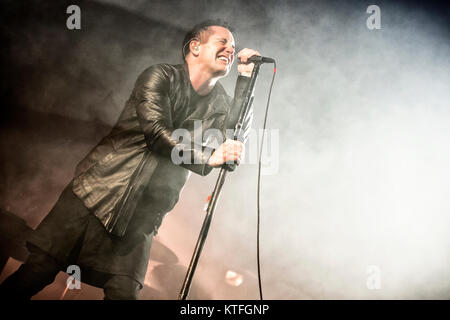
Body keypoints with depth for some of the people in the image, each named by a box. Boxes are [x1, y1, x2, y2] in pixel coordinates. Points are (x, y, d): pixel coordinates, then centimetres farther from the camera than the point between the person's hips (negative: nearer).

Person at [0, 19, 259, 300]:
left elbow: (237, 140, -1)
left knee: (125, 293, -7)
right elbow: (156, 130, -15)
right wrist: (207, 158, -21)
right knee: (39, 271, -4)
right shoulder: (161, 77, -2)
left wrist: (246, 79, -1)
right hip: (97, 197, -4)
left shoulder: (219, 105, 14)